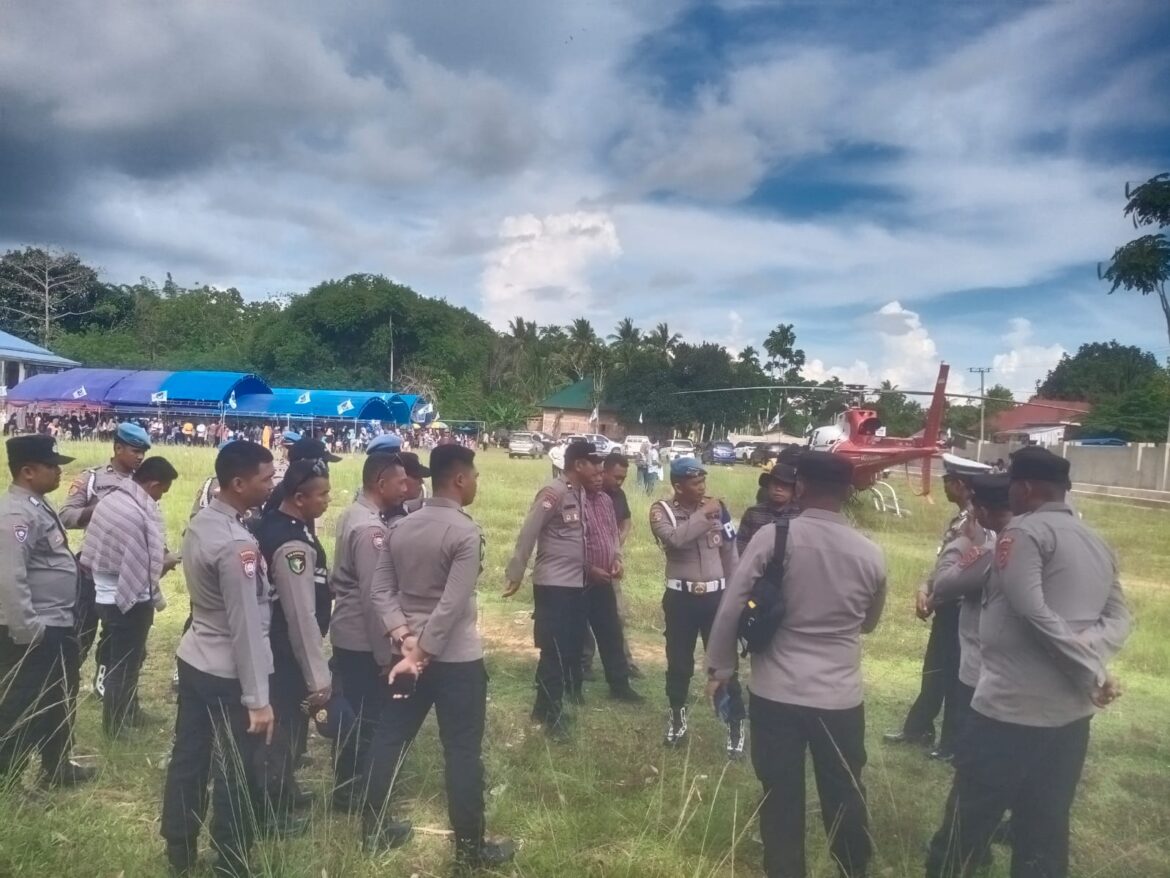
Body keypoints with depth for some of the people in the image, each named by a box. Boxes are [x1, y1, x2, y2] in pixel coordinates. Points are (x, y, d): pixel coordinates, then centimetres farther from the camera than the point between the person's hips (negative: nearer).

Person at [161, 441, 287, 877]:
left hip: (193, 659, 9)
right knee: (238, 776, 7)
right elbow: (246, 627, -24)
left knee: (188, 759, 19)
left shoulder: (199, 523, 2)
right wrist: (257, 699, -19)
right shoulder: (237, 544, -26)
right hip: (228, 674, -9)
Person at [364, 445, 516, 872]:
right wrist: (421, 651, -14)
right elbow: (452, 606, -22)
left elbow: (380, 589, 2)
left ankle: (373, 829, 31)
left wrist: (405, 638, -4)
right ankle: (470, 849, 16)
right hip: (458, 659, -7)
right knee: (463, 752, 4)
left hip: (410, 651, 7)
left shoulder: (399, 527, 4)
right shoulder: (466, 532, -17)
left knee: (389, 739, 17)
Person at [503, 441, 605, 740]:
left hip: (576, 583, 9)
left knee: (572, 646, 15)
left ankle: (549, 705, 30)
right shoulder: (553, 493, -17)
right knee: (555, 650, -1)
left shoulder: (579, 493, 9)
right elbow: (528, 533, -16)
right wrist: (516, 573, -14)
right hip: (553, 584, -9)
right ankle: (550, 712, 14)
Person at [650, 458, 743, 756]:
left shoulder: (717, 507, 0)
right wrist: (703, 515, -22)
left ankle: (735, 724, 17)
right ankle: (677, 714, 34)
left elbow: (730, 552, 7)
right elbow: (675, 538, -27)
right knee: (679, 661, 13)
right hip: (680, 597, -1)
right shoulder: (661, 511, -6)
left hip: (716, 595, 1)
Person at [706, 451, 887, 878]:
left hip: (777, 692, -2)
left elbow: (732, 606, -9)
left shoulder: (774, 536, -10)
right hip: (841, 696, 2)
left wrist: (720, 668, 2)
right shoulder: (870, 553, -2)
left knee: (781, 796, 11)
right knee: (845, 796, 18)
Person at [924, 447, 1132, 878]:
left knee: (967, 823, 3)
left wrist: (1092, 670, -14)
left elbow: (1032, 610, -21)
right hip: (1071, 712, 8)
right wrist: (1094, 662, -6)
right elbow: (1119, 618, 10)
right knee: (1045, 834, 15)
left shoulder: (1025, 530, -10)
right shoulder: (1098, 544, 16)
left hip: (1012, 706, -8)